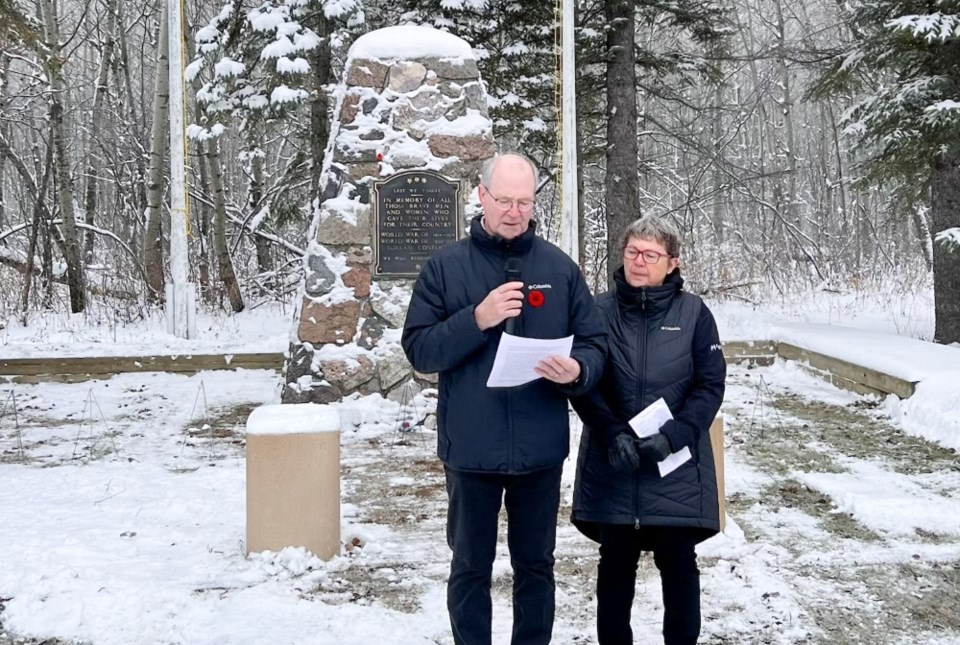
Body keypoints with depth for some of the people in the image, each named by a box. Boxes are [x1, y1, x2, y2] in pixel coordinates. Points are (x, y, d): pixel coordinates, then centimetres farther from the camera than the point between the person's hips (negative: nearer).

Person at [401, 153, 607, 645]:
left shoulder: (559, 267, 2)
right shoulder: (445, 266, -2)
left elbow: (594, 343, 3)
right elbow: (419, 349, -7)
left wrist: (577, 370, -20)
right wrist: (477, 319, -21)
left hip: (540, 449, 1)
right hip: (470, 449, -1)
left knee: (535, 565, 16)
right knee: (470, 568, 12)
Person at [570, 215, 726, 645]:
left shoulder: (693, 312, 0)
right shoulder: (599, 311, 1)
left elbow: (710, 385, -3)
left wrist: (673, 436, -16)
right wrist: (613, 433, -16)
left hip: (676, 467, 0)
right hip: (611, 466, 1)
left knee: (677, 562, 6)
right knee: (616, 561, 10)